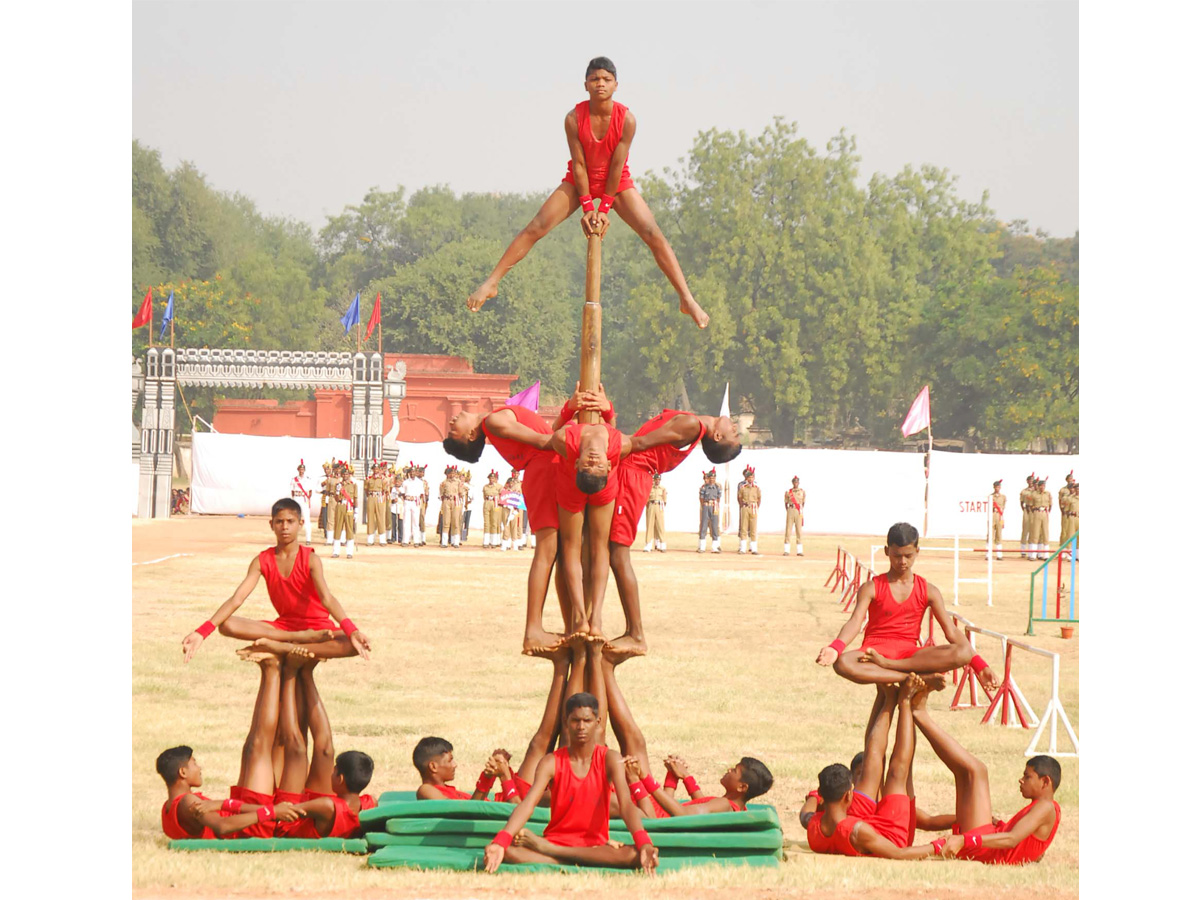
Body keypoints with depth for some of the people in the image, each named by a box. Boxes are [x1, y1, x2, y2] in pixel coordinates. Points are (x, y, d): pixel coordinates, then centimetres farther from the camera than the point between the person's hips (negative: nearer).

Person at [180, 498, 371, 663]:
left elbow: (327, 598, -26)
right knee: (227, 625, -24)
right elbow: (236, 599, -12)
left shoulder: (310, 559, -11)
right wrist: (202, 632, -25)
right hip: (284, 626, 3)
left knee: (354, 645, -35)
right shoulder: (262, 561, -3)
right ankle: (300, 638, -27)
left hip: (318, 625, -2)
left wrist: (351, 630, -44)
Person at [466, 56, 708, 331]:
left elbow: (616, 166, -18)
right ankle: (490, 284, -9)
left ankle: (686, 299, -8)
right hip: (579, 182, 0)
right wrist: (588, 209, -15)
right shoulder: (574, 119, -21)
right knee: (536, 228, -12)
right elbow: (579, 165, -16)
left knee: (654, 236, -12)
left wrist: (604, 209, -16)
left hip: (617, 183, 0)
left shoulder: (627, 119, -22)